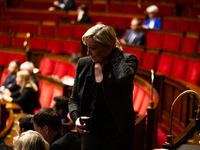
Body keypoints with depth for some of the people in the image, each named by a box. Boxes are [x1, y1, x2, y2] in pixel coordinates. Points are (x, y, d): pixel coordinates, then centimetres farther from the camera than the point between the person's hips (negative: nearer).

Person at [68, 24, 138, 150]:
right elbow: (74, 99, 12)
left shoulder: (127, 61, -9)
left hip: (117, 136, -4)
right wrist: (76, 118, -8)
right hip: (90, 134, 4)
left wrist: (115, 52, -19)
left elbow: (124, 77, -36)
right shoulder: (84, 64, 4)